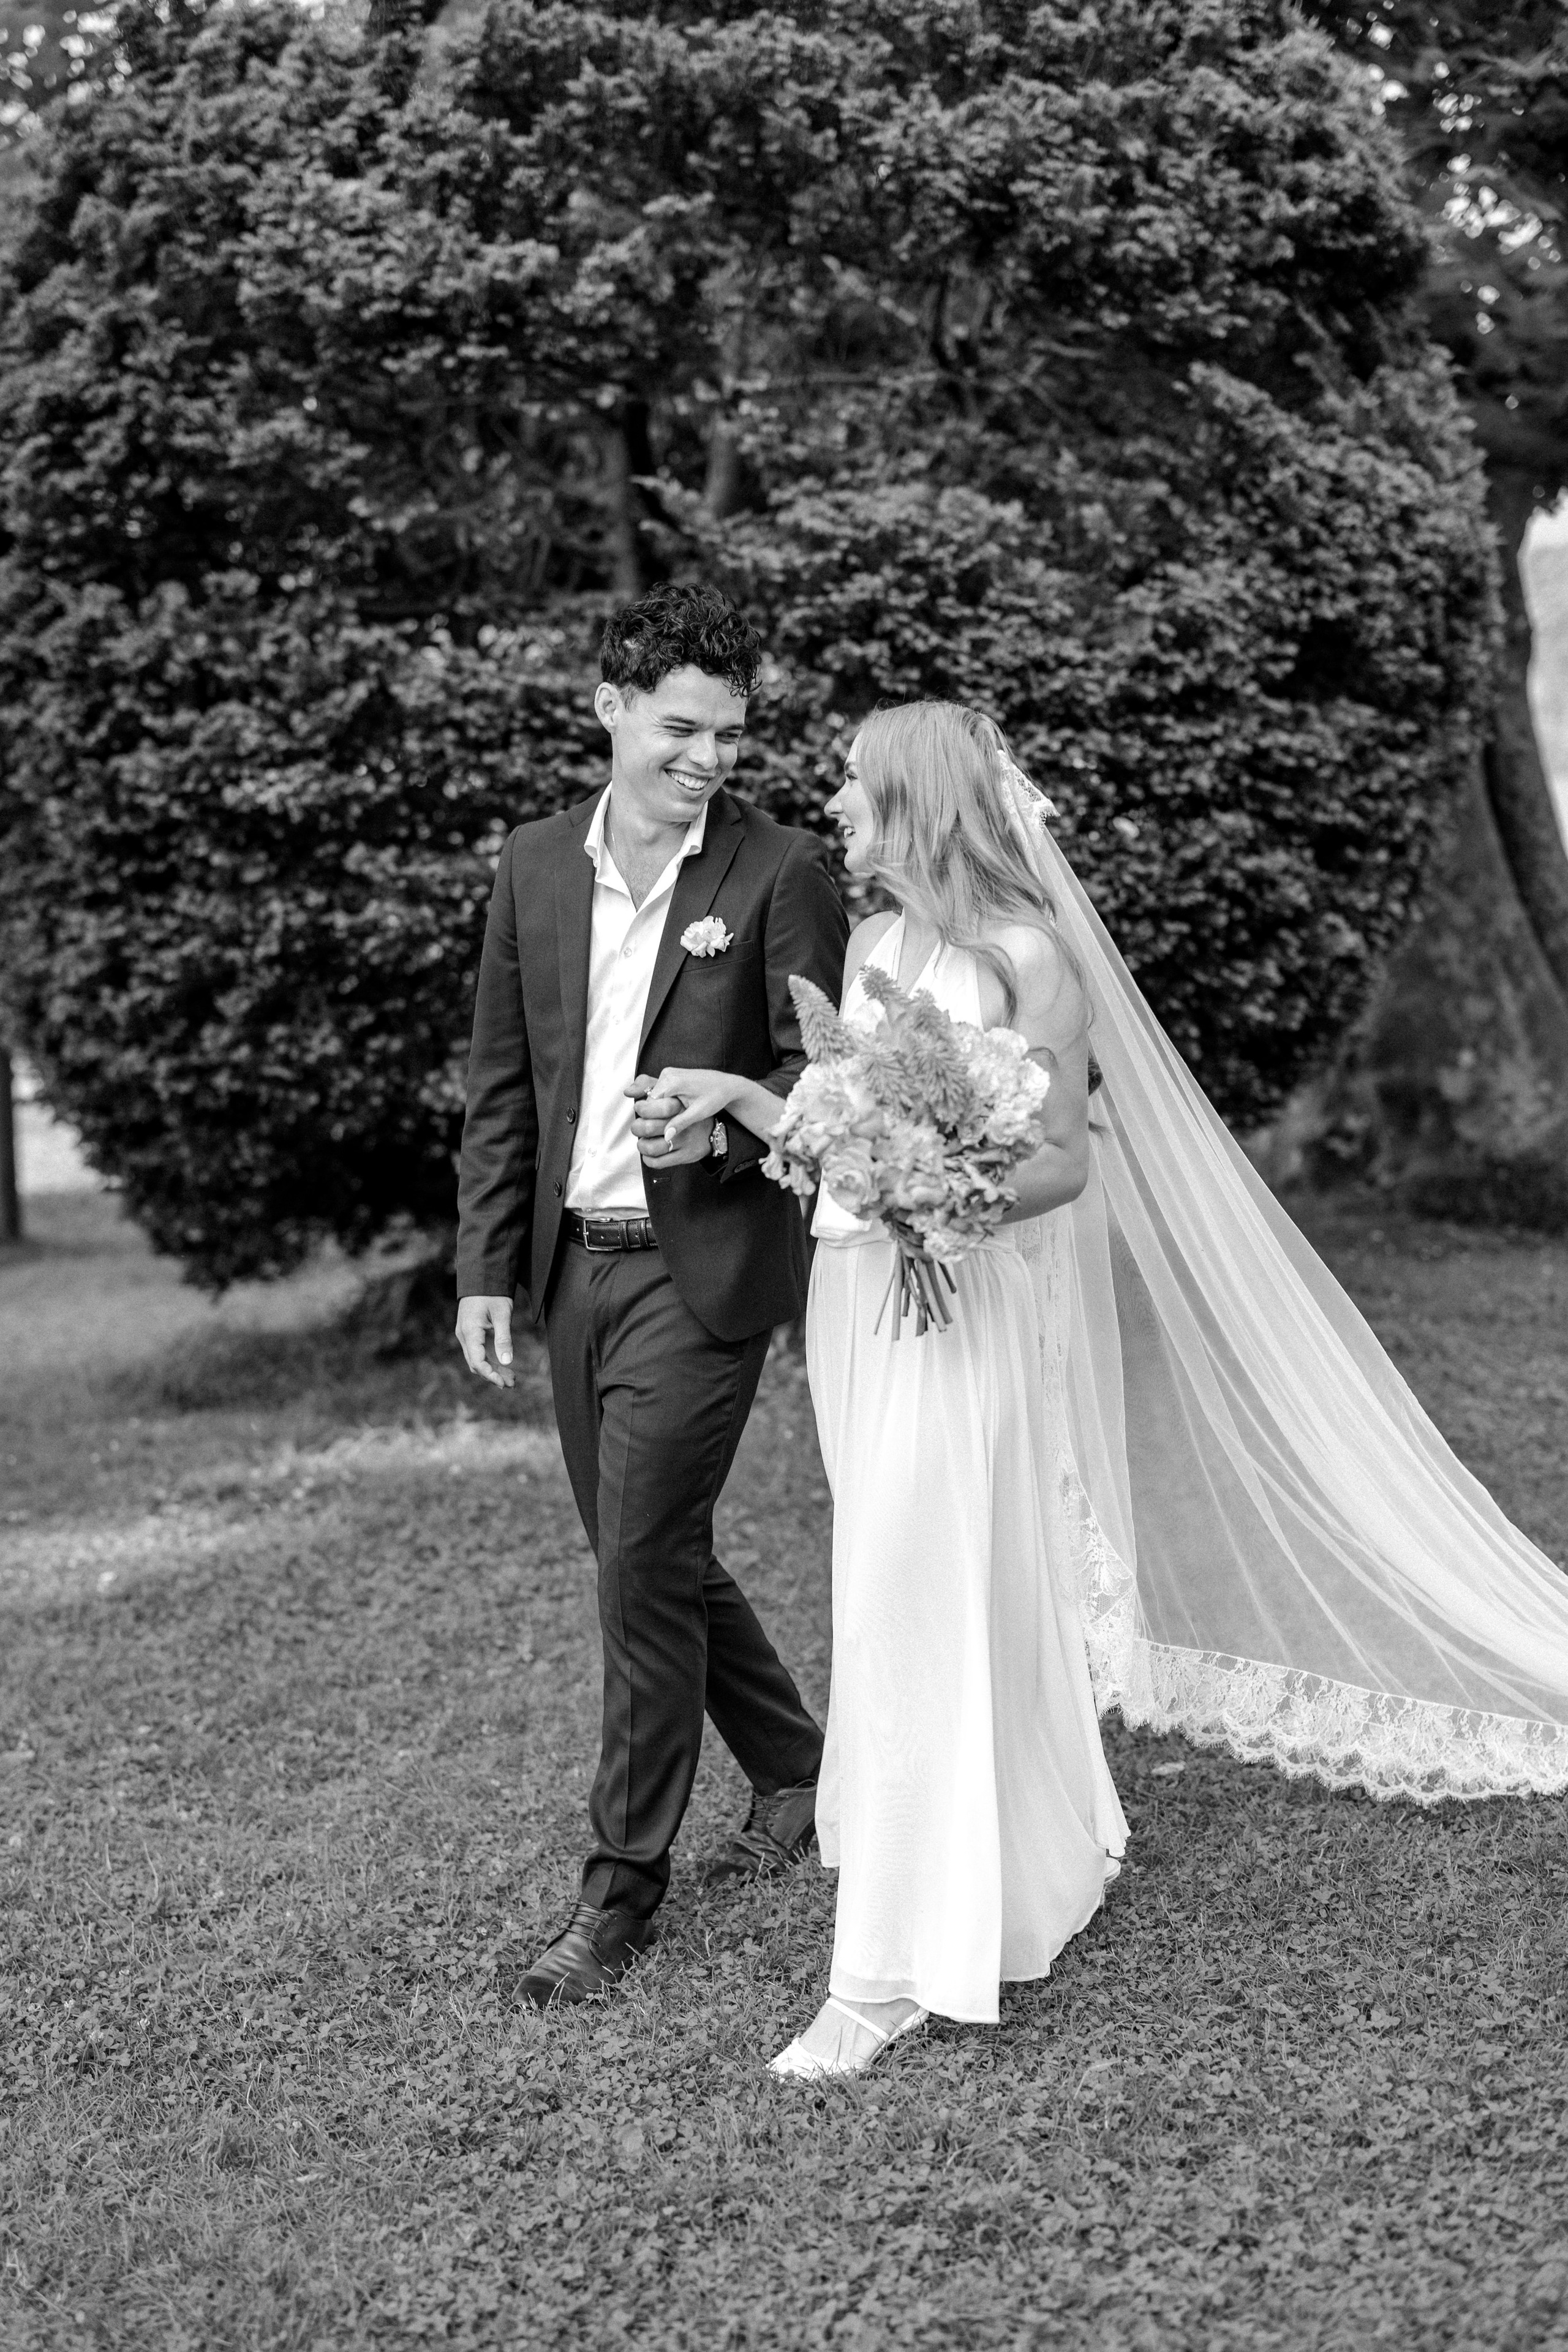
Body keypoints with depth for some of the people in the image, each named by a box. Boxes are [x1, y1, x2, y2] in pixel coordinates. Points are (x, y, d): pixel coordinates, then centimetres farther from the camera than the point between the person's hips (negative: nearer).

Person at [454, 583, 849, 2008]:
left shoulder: (781, 874, -8)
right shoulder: (536, 867, 6)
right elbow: (503, 1084, 9)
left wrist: (723, 1125, -26)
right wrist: (489, 1268, 5)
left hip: (702, 1265, -5)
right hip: (572, 1264, 6)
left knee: (644, 1569, -5)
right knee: (650, 1558, 15)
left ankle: (624, 1886, 10)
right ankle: (794, 1770, 36)